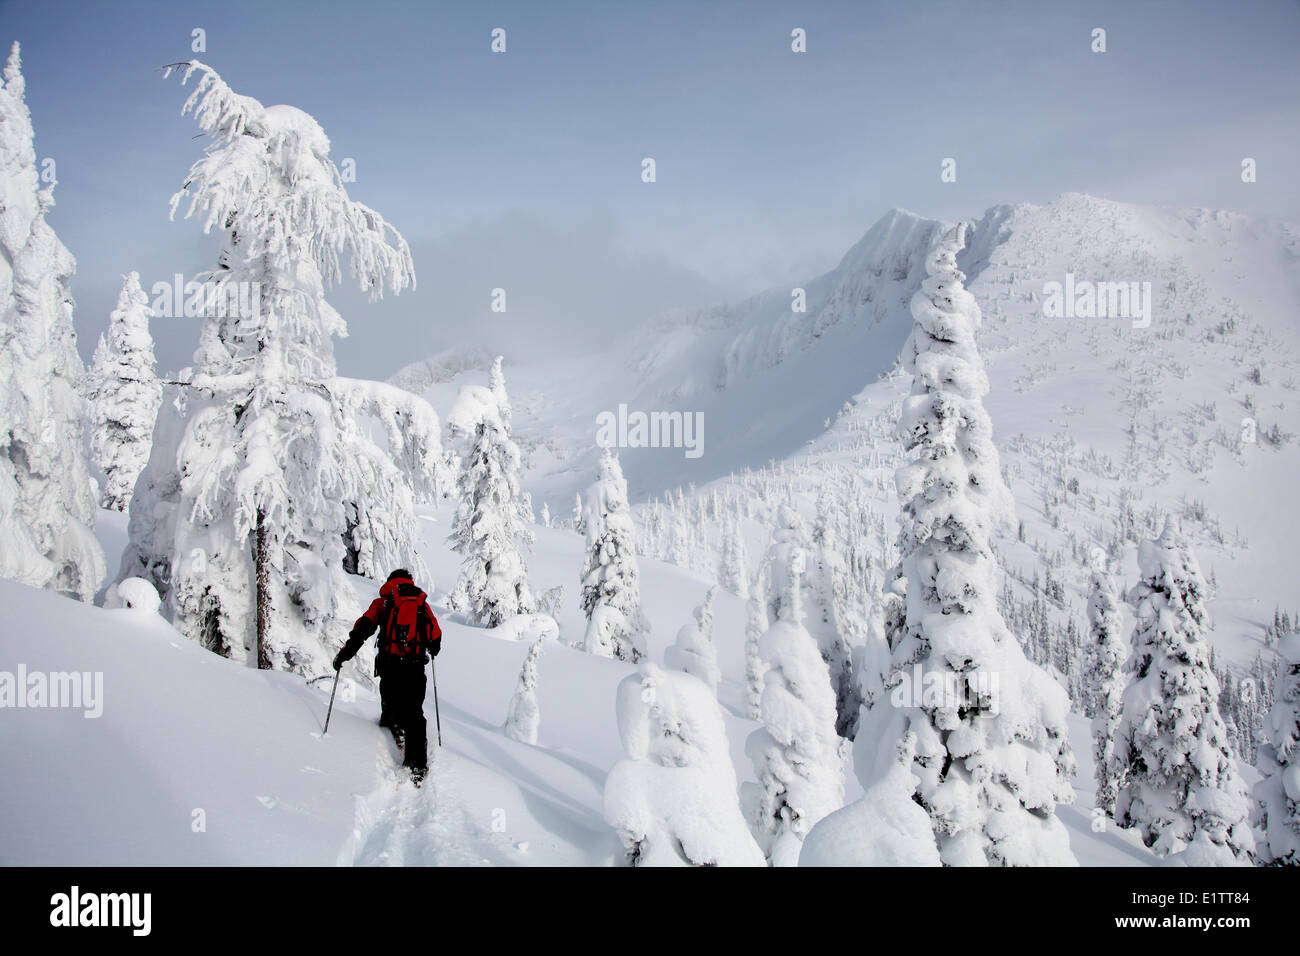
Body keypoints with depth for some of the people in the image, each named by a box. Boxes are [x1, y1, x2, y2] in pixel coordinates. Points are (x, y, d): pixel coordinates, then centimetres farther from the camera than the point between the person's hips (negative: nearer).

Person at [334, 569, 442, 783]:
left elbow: (364, 627, -1)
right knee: (414, 714, 3)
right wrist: (433, 649, 44)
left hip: (389, 665, -1)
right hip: (415, 666, 1)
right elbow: (436, 636, 21)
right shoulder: (422, 604, 18)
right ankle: (417, 764, -4)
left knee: (390, 708, 22)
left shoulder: (383, 602, 12)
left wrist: (345, 653, 1)